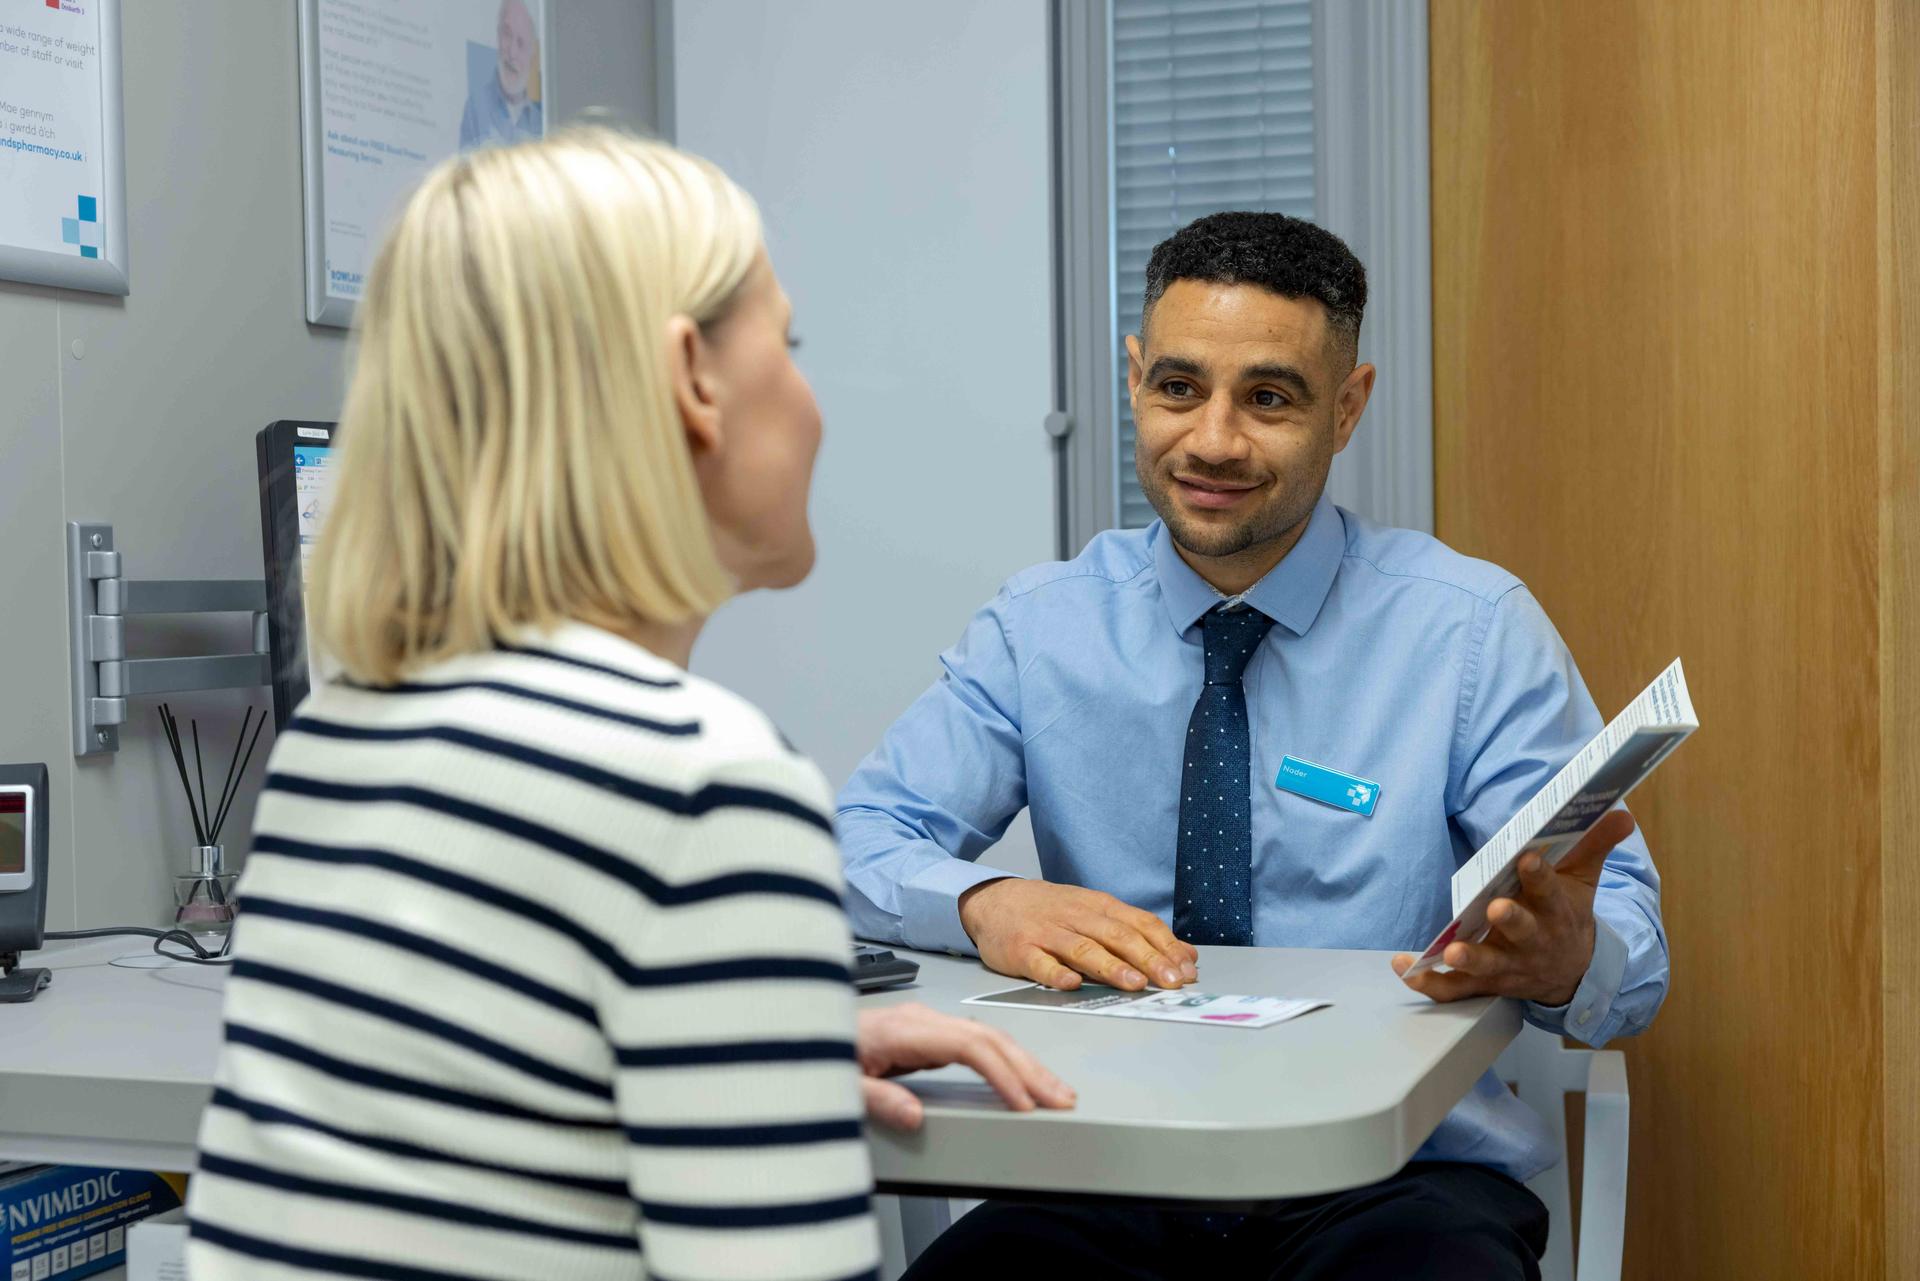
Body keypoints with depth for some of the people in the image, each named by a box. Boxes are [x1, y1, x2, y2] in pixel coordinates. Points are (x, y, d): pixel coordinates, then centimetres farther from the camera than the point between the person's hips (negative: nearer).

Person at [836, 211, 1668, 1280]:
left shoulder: (1477, 629, -1)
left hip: (1401, 1183, -1)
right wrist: (985, 904, -23)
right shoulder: (1043, 629, 6)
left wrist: (1566, 959, -32)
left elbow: (1632, 937, -7)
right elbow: (856, 840, 0)